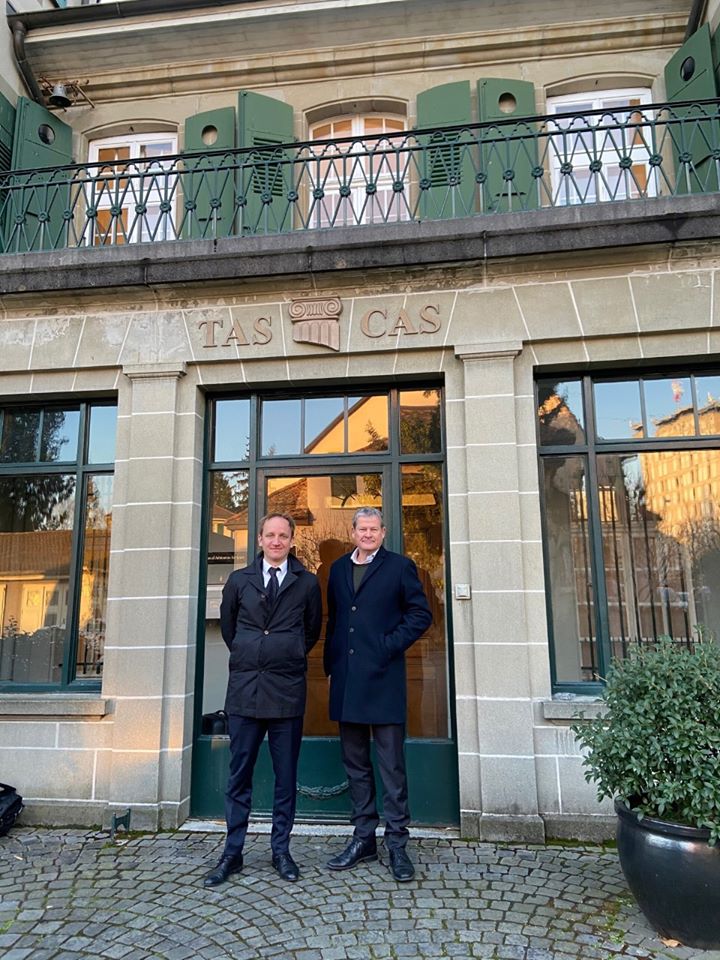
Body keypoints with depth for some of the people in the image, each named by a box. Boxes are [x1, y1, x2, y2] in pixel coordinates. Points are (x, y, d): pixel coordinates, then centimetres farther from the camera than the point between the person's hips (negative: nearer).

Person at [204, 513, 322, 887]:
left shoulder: (307, 582, 1)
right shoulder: (239, 580, 5)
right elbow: (227, 626, 17)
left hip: (287, 689, -1)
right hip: (245, 687, 1)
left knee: (286, 775, 9)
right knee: (239, 774, 8)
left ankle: (281, 850, 23)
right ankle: (232, 852, 21)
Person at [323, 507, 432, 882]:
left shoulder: (399, 566, 0)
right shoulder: (338, 569, 13)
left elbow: (421, 614, -2)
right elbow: (333, 619, 17)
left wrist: (390, 646, -10)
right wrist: (331, 665, 11)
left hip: (383, 678, -5)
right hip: (346, 680, 5)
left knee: (391, 763, 2)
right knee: (355, 762, 13)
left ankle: (396, 843, 13)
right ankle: (363, 837, 25)